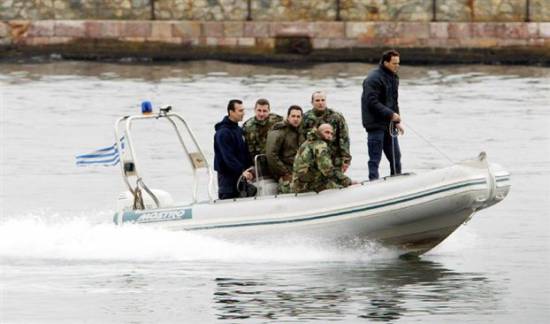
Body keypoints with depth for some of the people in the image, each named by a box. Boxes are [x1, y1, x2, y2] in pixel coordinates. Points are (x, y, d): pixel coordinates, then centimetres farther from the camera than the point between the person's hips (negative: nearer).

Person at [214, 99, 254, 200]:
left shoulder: (239, 130, 15)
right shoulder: (222, 133, -14)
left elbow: (244, 153, 19)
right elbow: (228, 157, -22)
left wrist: (249, 168, 4)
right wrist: (242, 171, -30)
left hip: (239, 176, 8)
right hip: (227, 175, -8)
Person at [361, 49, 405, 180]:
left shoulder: (393, 77, 14)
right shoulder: (373, 79, -15)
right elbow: (372, 102, -22)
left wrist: (397, 122, 15)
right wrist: (390, 114, -24)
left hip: (389, 124, 9)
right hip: (376, 124, -9)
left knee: (395, 157, 12)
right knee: (375, 159, -5)